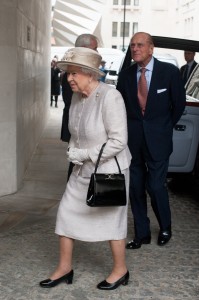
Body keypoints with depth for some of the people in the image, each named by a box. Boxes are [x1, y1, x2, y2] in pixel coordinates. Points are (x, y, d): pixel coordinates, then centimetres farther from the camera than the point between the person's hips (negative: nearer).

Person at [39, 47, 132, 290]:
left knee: (111, 220, 7)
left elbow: (118, 141, -23)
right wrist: (73, 151, -3)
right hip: (83, 170, 8)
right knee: (67, 213, 10)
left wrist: (84, 154, -19)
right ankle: (64, 268, 27)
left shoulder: (110, 97, -23)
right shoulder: (77, 96, 1)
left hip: (109, 170, -8)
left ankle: (120, 271, 28)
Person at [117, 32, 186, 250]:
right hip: (132, 139, 3)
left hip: (157, 140, -3)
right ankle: (142, 233, 22)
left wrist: (165, 128, 8)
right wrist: (129, 128, 6)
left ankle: (165, 228, 24)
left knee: (156, 186, -3)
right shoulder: (125, 75, 2)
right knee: (136, 187, 7)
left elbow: (179, 104, 3)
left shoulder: (169, 72, -6)